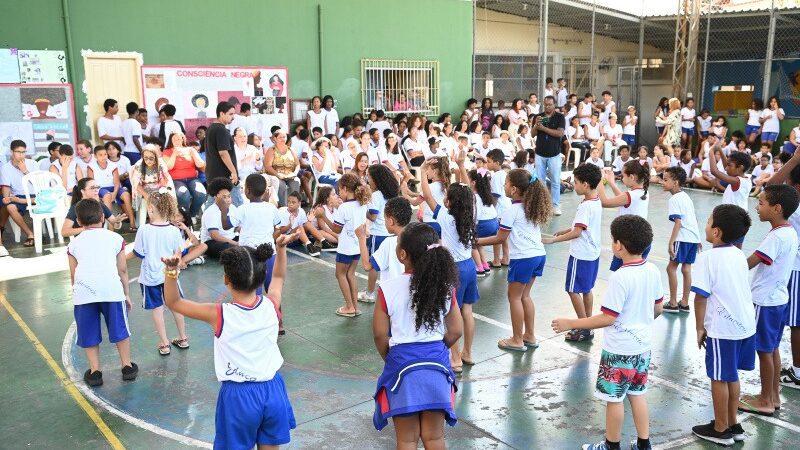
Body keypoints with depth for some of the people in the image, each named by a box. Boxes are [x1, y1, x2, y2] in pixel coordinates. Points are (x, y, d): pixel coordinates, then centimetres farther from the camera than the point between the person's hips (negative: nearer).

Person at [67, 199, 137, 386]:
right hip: (111, 289, 0)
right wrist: (126, 294, 22)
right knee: (120, 330, 16)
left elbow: (73, 275, 19)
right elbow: (122, 270, 14)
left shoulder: (74, 243, 17)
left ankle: (95, 371, 21)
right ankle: (127, 366, 24)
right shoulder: (115, 238, 14)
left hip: (84, 293, 1)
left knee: (89, 335, 16)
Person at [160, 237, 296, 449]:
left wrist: (171, 270, -18)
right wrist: (281, 248, 14)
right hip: (273, 391, 3)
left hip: (238, 396, -3)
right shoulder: (271, 305, -10)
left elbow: (173, 302, -7)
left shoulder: (219, 315, -19)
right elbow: (278, 277, 14)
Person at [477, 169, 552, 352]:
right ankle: (529, 336, 25)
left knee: (514, 297, 6)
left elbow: (500, 238, -8)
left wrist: (477, 241, -1)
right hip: (538, 254, 8)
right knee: (524, 295, 18)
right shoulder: (533, 206, 10)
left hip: (523, 258, -8)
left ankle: (517, 340, 13)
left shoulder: (511, 210, -12)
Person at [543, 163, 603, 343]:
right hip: (592, 253, 10)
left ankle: (583, 328, 7)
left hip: (581, 255, -10)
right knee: (586, 289, 17)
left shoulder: (586, 206, -23)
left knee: (573, 290, 1)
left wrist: (553, 240, -19)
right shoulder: (597, 202, 6)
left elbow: (577, 232, -24)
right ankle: (588, 326, 24)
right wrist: (564, 231, 17)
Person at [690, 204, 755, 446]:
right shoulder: (739, 255, 7)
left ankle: (720, 430, 20)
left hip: (723, 328, -7)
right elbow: (739, 289, 13)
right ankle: (733, 425, 31)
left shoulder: (708, 257, -16)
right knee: (731, 376, 20)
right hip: (746, 324, 7)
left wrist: (700, 328, -6)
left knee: (719, 378, 8)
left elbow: (701, 297, -16)